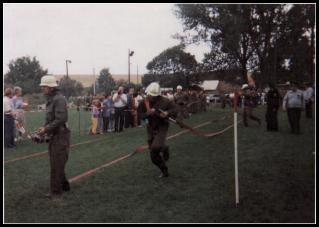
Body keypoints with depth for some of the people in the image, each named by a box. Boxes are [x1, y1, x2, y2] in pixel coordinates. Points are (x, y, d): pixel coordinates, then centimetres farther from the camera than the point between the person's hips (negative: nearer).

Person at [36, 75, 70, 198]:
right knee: (56, 163, 17)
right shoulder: (51, 99, 12)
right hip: (54, 136, 10)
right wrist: (44, 127, 1)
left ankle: (56, 191, 6)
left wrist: (46, 129, -19)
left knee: (57, 165, -3)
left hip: (60, 136, -10)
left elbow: (60, 119, -24)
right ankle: (64, 185, 31)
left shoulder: (59, 99, -17)